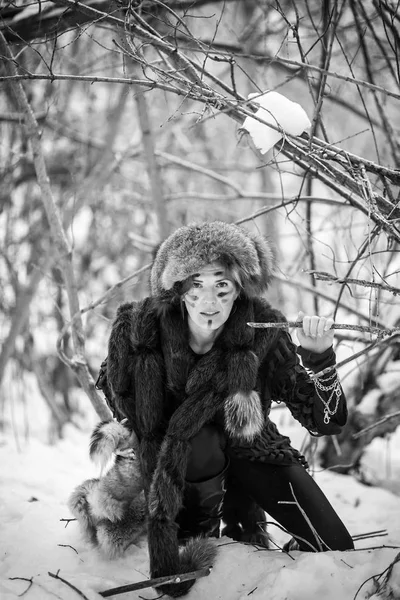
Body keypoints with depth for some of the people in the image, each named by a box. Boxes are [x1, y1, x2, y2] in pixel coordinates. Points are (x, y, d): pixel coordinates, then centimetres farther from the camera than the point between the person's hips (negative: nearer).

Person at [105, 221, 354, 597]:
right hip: (169, 453, -1)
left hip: (249, 449, 1)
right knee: (198, 444, -37)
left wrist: (319, 357, -38)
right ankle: (197, 534, -5)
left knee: (336, 549, -8)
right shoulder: (138, 329, -26)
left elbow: (326, 421, -22)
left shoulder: (263, 331, -25)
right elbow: (124, 411, -6)